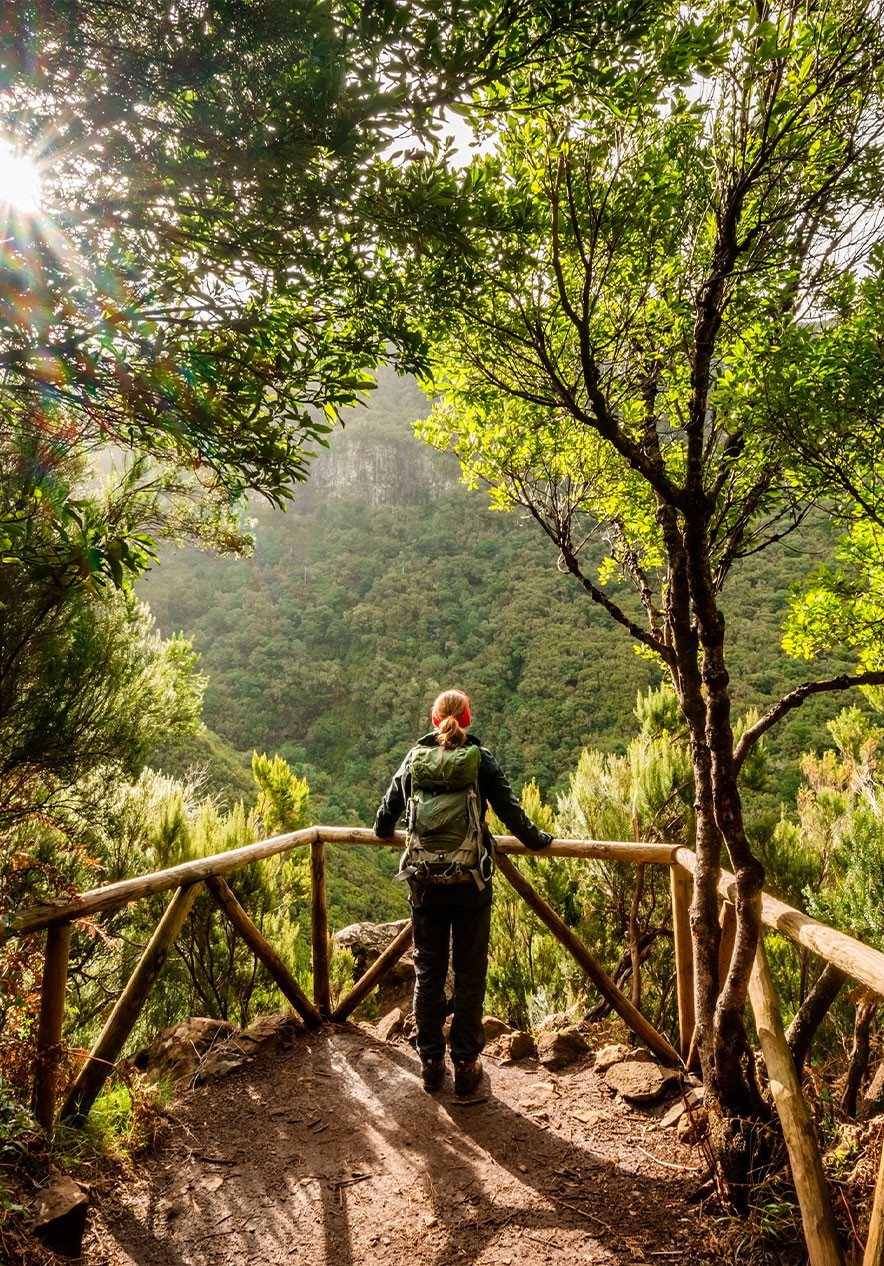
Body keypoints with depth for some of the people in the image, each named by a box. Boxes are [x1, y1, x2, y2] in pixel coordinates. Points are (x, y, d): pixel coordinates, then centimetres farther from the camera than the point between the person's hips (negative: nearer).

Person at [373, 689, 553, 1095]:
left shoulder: (414, 758, 2)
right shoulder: (481, 760, -4)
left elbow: (388, 809, 11)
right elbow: (510, 810, -3)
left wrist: (382, 832, 33)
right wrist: (539, 840, 13)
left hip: (425, 882, 2)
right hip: (470, 882, -1)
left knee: (428, 972, 13)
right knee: (469, 973, 10)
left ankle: (430, 1062, 23)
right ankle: (465, 1064, 18)